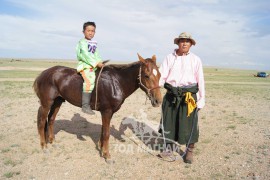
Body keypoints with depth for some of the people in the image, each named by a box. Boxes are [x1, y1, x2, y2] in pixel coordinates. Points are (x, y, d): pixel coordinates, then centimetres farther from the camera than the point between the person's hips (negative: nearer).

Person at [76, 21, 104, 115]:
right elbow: (85, 55, -14)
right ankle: (85, 106, -29)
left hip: (94, 66, 9)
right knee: (89, 80, -28)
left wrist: (100, 62, -2)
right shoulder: (82, 42, -2)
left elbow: (96, 55, 17)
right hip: (84, 65, -9)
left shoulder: (94, 44, 20)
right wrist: (96, 63, -18)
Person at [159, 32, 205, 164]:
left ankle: (189, 151, 26)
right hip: (171, 95, 2)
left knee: (189, 123, 6)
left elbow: (200, 80, 2)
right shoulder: (169, 58, 3)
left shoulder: (196, 60, 2)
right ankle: (169, 147, 32)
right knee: (168, 122, 11)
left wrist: (202, 99, 0)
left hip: (189, 95, -1)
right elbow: (161, 75, -4)